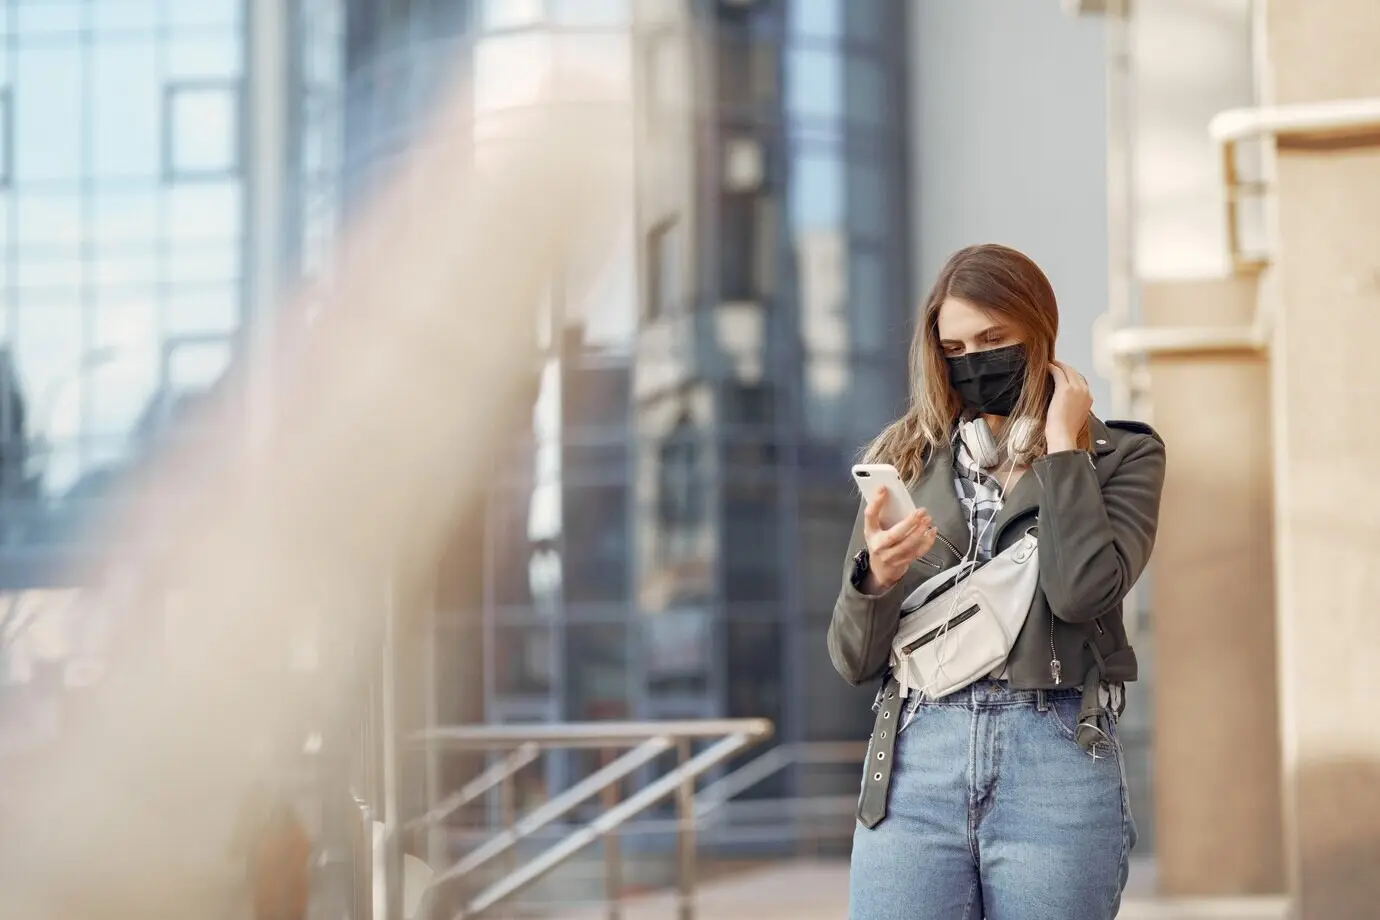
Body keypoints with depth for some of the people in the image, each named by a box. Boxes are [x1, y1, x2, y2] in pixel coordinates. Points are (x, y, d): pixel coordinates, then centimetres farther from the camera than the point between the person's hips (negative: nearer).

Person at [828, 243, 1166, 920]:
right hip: (915, 763, 2)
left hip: (1056, 763, -2)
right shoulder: (906, 461, 12)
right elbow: (853, 661, 9)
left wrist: (1062, 444, -3)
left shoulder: (1119, 455, 7)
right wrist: (875, 578, -11)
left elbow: (1083, 590, -13)